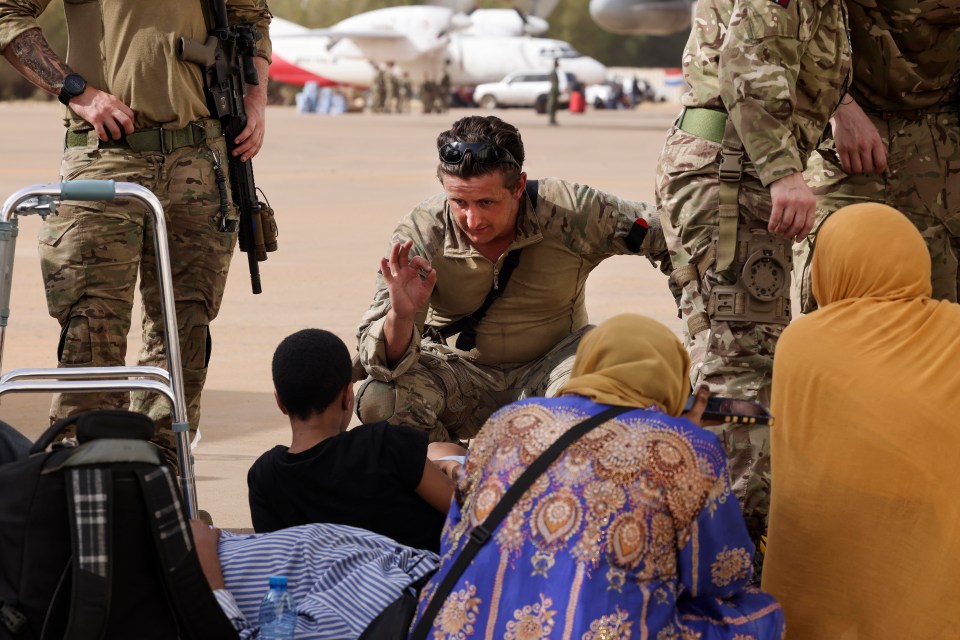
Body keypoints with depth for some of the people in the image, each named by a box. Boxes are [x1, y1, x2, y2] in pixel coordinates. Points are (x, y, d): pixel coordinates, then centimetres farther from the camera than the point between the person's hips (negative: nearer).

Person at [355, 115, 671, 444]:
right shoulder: (419, 235, -20)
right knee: (379, 397, -29)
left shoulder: (572, 212, -19)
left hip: (547, 367, 0)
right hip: (459, 373, 0)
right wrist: (400, 316, -46)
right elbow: (384, 362, -23)